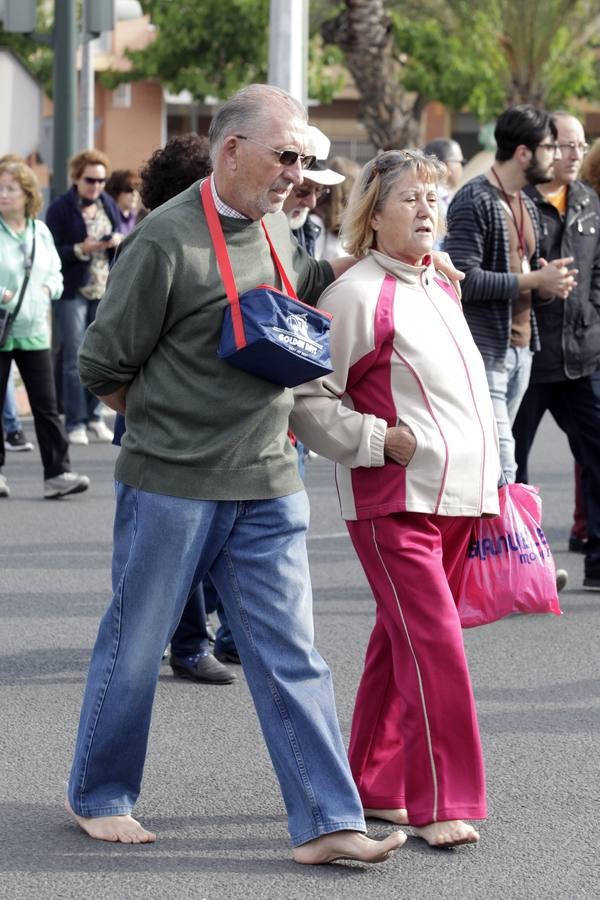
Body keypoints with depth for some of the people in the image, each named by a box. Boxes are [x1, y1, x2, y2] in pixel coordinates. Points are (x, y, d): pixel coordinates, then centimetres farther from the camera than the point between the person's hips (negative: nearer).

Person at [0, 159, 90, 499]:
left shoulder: (41, 232, 8)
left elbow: (55, 272, 20)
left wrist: (50, 288, 1)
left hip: (33, 331, 4)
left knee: (47, 404, 0)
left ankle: (58, 473, 0)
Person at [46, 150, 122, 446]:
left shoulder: (108, 204, 9)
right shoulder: (60, 209, -7)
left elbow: (121, 239, 15)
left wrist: (119, 242, -7)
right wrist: (82, 249, -23)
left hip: (105, 291, 5)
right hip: (73, 291, -5)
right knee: (74, 359, -4)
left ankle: (95, 418, 13)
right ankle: (75, 423, 0)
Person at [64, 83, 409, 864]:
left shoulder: (273, 227, 8)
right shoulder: (166, 240, -14)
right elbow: (103, 368, -8)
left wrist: (356, 259, 16)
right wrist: (167, 426, 2)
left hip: (268, 487, 6)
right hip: (172, 484, -6)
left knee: (290, 655, 2)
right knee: (135, 645, 8)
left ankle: (326, 822, 1)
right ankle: (99, 798, 26)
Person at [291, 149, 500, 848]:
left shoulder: (441, 288, 16)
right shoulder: (355, 296, -9)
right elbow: (306, 401, -9)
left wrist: (486, 481, 21)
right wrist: (380, 440, -15)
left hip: (457, 498, 8)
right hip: (393, 503, -8)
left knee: (401, 641, 12)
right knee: (435, 646, -13)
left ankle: (375, 784, 21)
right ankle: (438, 803, -8)